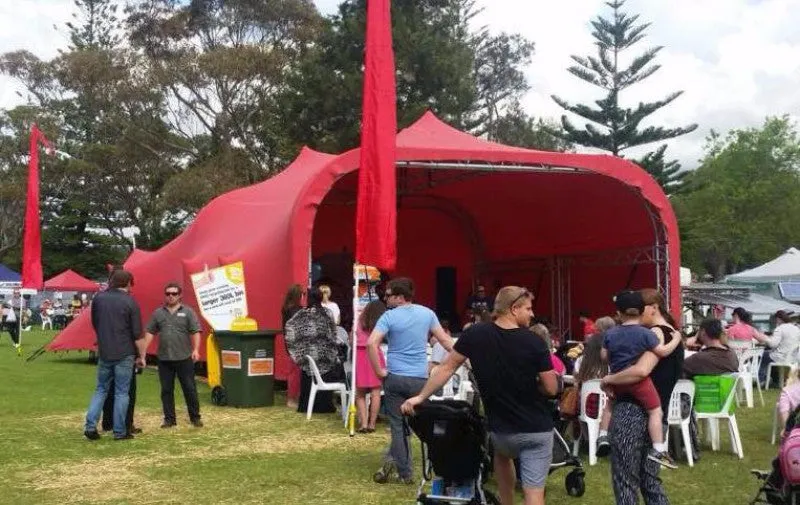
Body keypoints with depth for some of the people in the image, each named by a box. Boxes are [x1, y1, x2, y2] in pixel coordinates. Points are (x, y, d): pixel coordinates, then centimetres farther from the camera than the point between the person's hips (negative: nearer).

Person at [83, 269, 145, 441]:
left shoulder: (99, 298, 2)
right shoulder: (130, 302, -10)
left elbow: (94, 324, 15)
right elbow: (138, 334, -9)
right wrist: (142, 356, 1)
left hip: (104, 354, 4)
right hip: (124, 355, -4)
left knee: (101, 389, 15)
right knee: (121, 393, 4)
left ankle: (90, 425, 5)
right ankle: (120, 432, 6)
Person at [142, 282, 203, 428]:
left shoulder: (187, 312, 2)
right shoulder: (158, 313, 9)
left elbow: (195, 332, -3)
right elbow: (150, 332, 10)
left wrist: (196, 349, -14)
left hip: (184, 358, -3)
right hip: (164, 359, 3)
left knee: (190, 388, 3)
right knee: (166, 390, 7)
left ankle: (195, 417, 13)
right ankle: (169, 419, 17)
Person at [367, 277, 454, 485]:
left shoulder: (389, 316, -7)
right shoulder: (427, 313, 2)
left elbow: (371, 343, -18)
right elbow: (445, 340, 4)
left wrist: (379, 371, -9)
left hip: (394, 377, -2)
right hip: (419, 378, 2)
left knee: (398, 425, 6)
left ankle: (405, 473, 3)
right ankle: (393, 460, 3)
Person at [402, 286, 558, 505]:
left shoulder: (475, 335, -8)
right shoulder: (535, 343, -14)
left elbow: (447, 368, -2)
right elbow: (551, 389, -9)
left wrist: (421, 396, 6)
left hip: (502, 431, 3)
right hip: (537, 429, -3)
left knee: (502, 455, 37)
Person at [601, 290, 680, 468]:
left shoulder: (610, 334, 3)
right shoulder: (645, 333, -8)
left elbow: (604, 356, 8)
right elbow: (663, 351, -10)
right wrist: (676, 339, 6)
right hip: (639, 380, -5)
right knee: (655, 411, -1)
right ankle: (658, 449, -9)